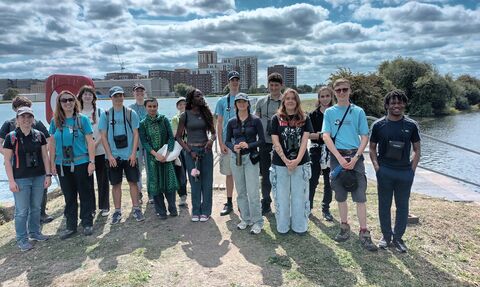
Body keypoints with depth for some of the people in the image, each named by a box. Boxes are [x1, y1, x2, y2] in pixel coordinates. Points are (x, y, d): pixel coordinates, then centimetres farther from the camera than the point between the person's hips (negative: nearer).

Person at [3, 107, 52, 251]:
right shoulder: (11, 137, -5)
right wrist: (11, 181, -9)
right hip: (21, 179, -3)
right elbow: (7, 160, -4)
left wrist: (48, 175, 2)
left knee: (36, 207, 14)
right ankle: (22, 239, 17)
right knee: (22, 211, 3)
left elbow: (45, 156, 7)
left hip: (39, 177, 3)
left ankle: (34, 232, 32)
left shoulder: (39, 135, 3)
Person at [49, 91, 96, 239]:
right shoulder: (55, 121, 4)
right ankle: (71, 226, 24)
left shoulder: (83, 119, -4)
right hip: (63, 165, 3)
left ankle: (87, 223, 21)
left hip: (81, 163, -3)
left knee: (85, 194, 7)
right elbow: (52, 144, 8)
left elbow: (90, 142, -5)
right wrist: (52, 163, 5)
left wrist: (92, 162, -10)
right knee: (69, 197, 12)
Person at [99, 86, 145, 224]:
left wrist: (133, 153, -8)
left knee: (133, 181, 4)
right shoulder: (106, 114, 2)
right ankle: (117, 211, 18)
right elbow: (103, 136, 1)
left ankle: (136, 208, 16)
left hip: (129, 155, 0)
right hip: (113, 156, 1)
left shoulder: (131, 113, 1)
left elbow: (135, 134, 0)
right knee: (116, 184, 7)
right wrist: (109, 155, -6)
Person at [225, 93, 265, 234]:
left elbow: (262, 140, -2)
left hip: (251, 158, -3)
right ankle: (245, 219, 25)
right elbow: (227, 141, 10)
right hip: (236, 158, 4)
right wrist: (233, 147, -11)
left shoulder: (255, 120, -2)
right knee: (241, 191, 11)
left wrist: (249, 145, -17)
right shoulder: (232, 122, 6)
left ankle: (257, 222, 7)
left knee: (253, 192, -6)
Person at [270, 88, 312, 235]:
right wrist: (286, 160, -13)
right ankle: (282, 226, 21)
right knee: (281, 197, 7)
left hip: (301, 163, 1)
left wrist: (297, 160, -15)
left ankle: (299, 226, 22)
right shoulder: (276, 118, 2)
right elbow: (275, 142, -4)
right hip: (280, 164, 0)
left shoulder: (304, 119, 5)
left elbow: (304, 141, -3)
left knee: (299, 196, 8)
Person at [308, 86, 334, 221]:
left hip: (331, 151, 1)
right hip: (316, 150, -1)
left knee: (329, 182, 8)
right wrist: (320, 135, -16)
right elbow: (308, 134, -2)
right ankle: (308, 206, 20)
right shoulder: (313, 115, 2)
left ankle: (326, 208, 21)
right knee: (312, 180, 3)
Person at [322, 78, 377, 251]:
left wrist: (355, 158, -11)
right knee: (340, 195, 10)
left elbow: (364, 137, 2)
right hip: (337, 156, 1)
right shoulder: (329, 112, 6)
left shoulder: (358, 112, 4)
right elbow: (326, 136, -3)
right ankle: (344, 227, 24)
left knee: (360, 196, -3)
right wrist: (340, 158, -13)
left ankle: (364, 233, 4)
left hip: (355, 156, -1)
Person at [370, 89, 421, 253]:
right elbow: (372, 148, 7)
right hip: (384, 171, -1)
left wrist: (412, 169, -2)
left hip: (405, 172, 1)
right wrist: (376, 166, -4)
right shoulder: (378, 125, 0)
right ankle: (386, 236, 24)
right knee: (384, 205, 8)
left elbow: (417, 150, 8)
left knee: (402, 206, 9)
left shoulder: (411, 125, 2)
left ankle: (398, 238, 24)